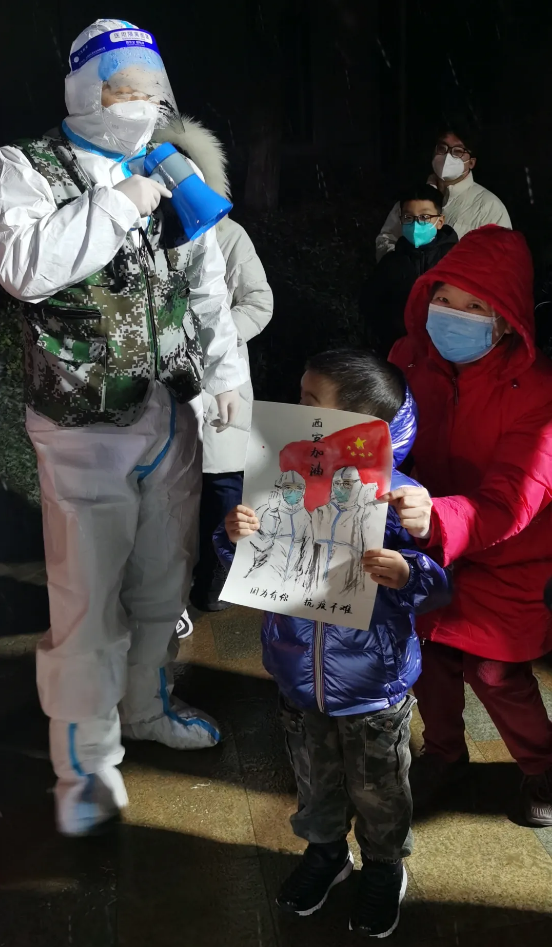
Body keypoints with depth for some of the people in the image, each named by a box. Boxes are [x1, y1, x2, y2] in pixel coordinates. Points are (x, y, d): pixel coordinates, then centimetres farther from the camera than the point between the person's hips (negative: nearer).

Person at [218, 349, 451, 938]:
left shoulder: (395, 497, -22)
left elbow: (441, 581, -16)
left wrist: (406, 573, -37)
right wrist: (237, 537, -20)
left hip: (374, 689, -3)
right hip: (299, 679, 4)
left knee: (377, 792, 21)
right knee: (314, 783, 26)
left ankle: (384, 870, 49)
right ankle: (325, 851, 55)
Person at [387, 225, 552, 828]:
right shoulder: (411, 360, -12)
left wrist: (435, 518, -51)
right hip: (430, 541, 4)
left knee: (492, 669, -2)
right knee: (426, 643, 5)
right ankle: (444, 752, 37)